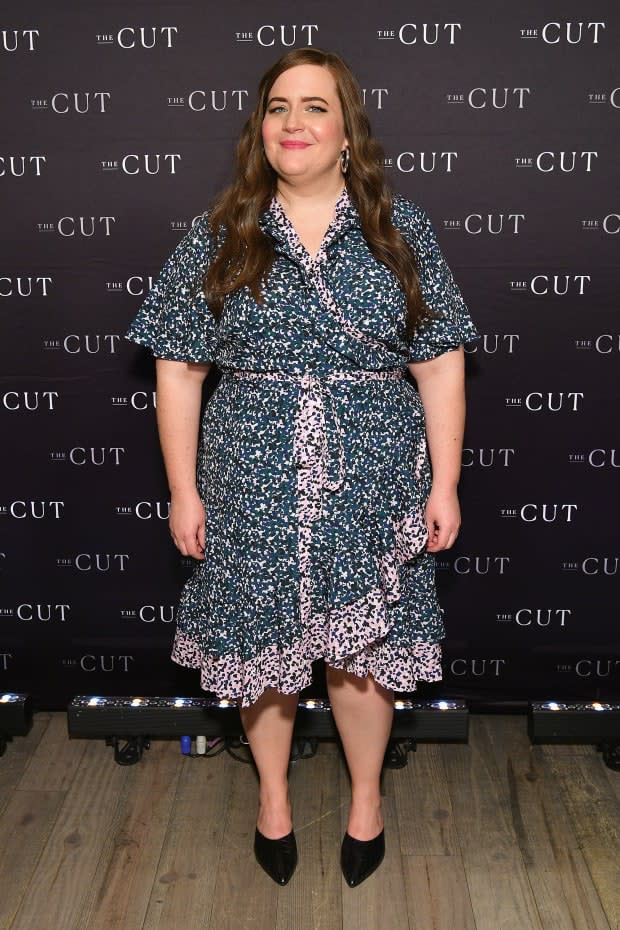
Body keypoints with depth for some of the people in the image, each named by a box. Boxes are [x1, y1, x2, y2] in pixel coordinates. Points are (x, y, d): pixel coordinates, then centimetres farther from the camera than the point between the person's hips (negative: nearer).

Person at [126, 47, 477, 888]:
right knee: (259, 640, 13)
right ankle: (273, 794, 40)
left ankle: (367, 798, 38)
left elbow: (440, 363, 0)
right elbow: (178, 369, 1)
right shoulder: (220, 237, 0)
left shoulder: (401, 230, 0)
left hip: (372, 486, 0)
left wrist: (445, 483, -3)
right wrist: (183, 491, -2)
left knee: (362, 648, 11)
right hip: (252, 487, 1)